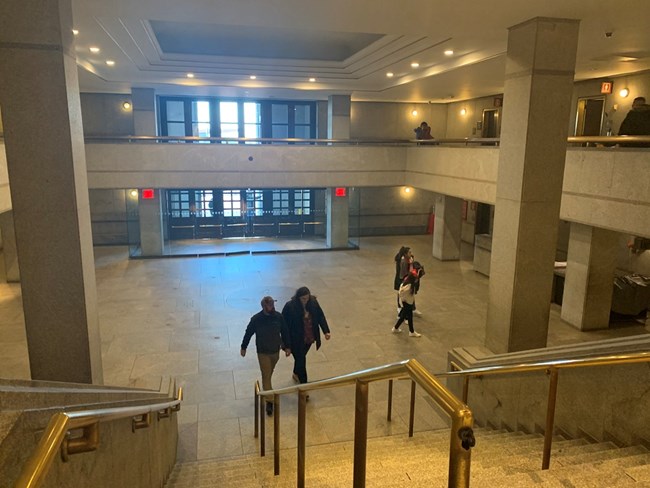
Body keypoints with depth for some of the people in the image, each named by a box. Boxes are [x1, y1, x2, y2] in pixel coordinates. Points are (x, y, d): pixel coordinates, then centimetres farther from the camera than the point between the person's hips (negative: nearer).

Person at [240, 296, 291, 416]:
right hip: (263, 352, -3)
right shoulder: (256, 319, -17)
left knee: (269, 374, 22)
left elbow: (285, 332, 0)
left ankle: (266, 389, 45)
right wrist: (243, 347, 3)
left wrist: (287, 346, 3)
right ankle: (269, 402, 1)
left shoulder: (279, 317, -10)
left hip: (275, 351, 3)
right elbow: (248, 333, -5)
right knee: (266, 376, -3)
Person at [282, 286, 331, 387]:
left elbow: (320, 316, -3)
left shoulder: (313, 302, -12)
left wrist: (326, 331, -12)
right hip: (296, 340, -5)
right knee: (301, 360, 2)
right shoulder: (290, 306, -24)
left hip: (309, 338, 5)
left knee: (301, 357, 26)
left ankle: (296, 374, 53)